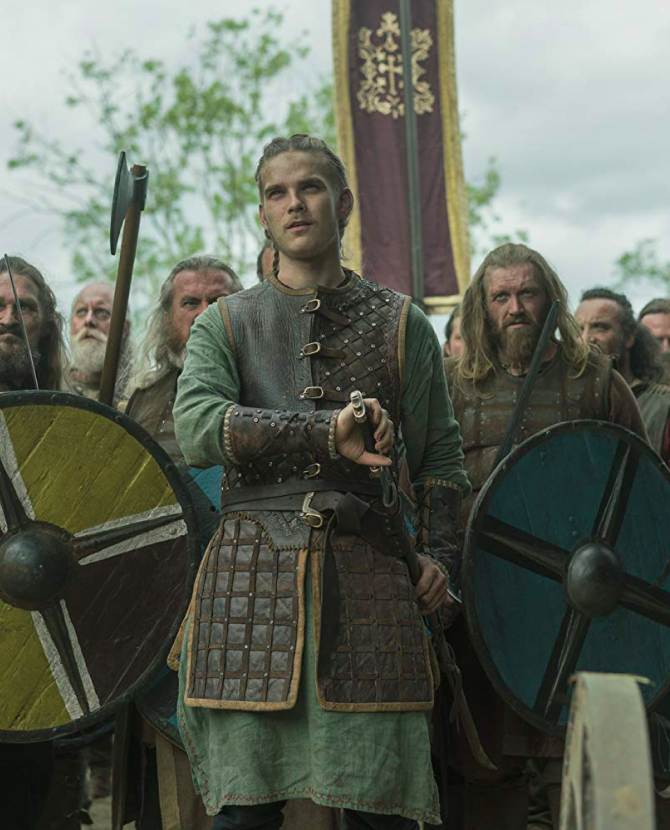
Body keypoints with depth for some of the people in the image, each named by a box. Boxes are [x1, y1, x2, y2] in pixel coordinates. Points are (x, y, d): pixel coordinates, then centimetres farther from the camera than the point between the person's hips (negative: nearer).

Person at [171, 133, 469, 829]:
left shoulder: (399, 324, 14)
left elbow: (439, 454, 16)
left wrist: (437, 552, 1)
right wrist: (327, 429, -18)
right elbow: (196, 428, -8)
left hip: (368, 574, 0)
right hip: (252, 571, 0)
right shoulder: (226, 324, 10)